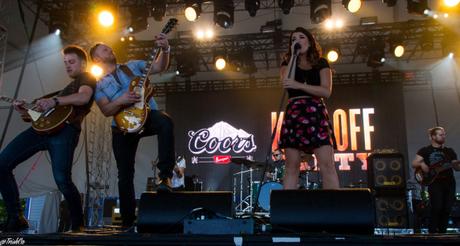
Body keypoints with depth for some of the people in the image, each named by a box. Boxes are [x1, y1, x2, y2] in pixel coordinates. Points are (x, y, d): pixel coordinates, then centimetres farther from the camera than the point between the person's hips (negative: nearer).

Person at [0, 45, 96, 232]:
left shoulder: (87, 78, 13)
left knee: (62, 179, -23)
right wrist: (26, 113, 13)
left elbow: (84, 97, -11)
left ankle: (78, 226, -1)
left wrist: (54, 101, -23)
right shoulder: (67, 88, 38)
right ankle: (16, 218, 3)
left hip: (66, 129, -8)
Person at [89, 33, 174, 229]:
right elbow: (106, 111, -1)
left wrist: (165, 50, -12)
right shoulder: (99, 85, 12)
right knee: (125, 174, 1)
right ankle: (128, 220, 14)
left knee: (165, 122, -37)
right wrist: (121, 101, -20)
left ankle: (165, 175, -30)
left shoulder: (133, 65, 16)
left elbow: (160, 67, 6)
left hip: (147, 115, -1)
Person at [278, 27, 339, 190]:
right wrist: (293, 56, 2)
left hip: (316, 113, -1)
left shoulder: (321, 63, 15)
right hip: (293, 114, 1)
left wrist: (299, 85, -10)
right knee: (291, 166, -3)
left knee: (327, 165, -12)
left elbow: (326, 91, 0)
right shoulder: (287, 64, 19)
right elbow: (287, 83, -4)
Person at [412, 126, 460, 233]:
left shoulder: (449, 151, 16)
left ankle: (442, 231, 14)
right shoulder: (425, 150, 3)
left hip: (449, 182, 5)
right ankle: (433, 232, -3)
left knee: (447, 209, 1)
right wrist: (421, 164, -21)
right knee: (437, 207, -14)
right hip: (434, 182, -5)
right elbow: (414, 164, -1)